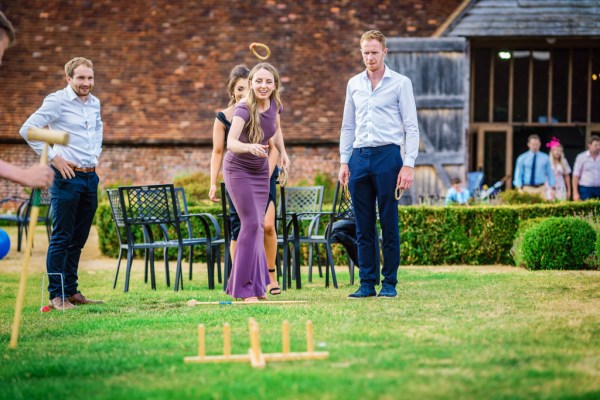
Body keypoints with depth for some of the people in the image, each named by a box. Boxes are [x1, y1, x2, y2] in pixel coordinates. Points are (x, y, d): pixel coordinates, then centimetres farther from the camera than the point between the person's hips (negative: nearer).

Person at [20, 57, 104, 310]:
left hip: (91, 176, 7)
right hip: (68, 176, -7)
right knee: (61, 238, -5)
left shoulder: (95, 103, 13)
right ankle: (56, 295, -2)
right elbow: (27, 129, -14)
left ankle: (72, 291, 18)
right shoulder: (57, 101, -9)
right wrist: (53, 157, -13)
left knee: (79, 239, 11)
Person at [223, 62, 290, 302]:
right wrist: (250, 147, -60)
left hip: (260, 171, 6)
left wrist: (282, 152, 5)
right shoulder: (244, 109, -26)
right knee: (251, 224, -13)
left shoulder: (275, 105, -8)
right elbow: (231, 143, -42)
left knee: (258, 226, 9)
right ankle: (244, 288, -7)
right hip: (238, 170, -6)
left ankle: (256, 285, 20)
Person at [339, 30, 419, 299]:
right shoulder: (354, 84, 14)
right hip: (359, 157, 4)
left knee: (389, 224, -2)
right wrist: (343, 161, 9)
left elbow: (411, 127, -2)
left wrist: (409, 165, -10)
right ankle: (367, 283, 9)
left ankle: (390, 283, 5)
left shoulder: (400, 83, 1)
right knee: (363, 227, 5)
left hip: (388, 156, -4)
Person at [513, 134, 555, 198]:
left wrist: (552, 188, 3)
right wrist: (520, 188, -9)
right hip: (527, 188, -1)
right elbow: (518, 175, 4)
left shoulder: (545, 158, 7)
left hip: (541, 188, 1)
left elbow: (550, 174, 10)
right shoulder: (522, 158, 4)